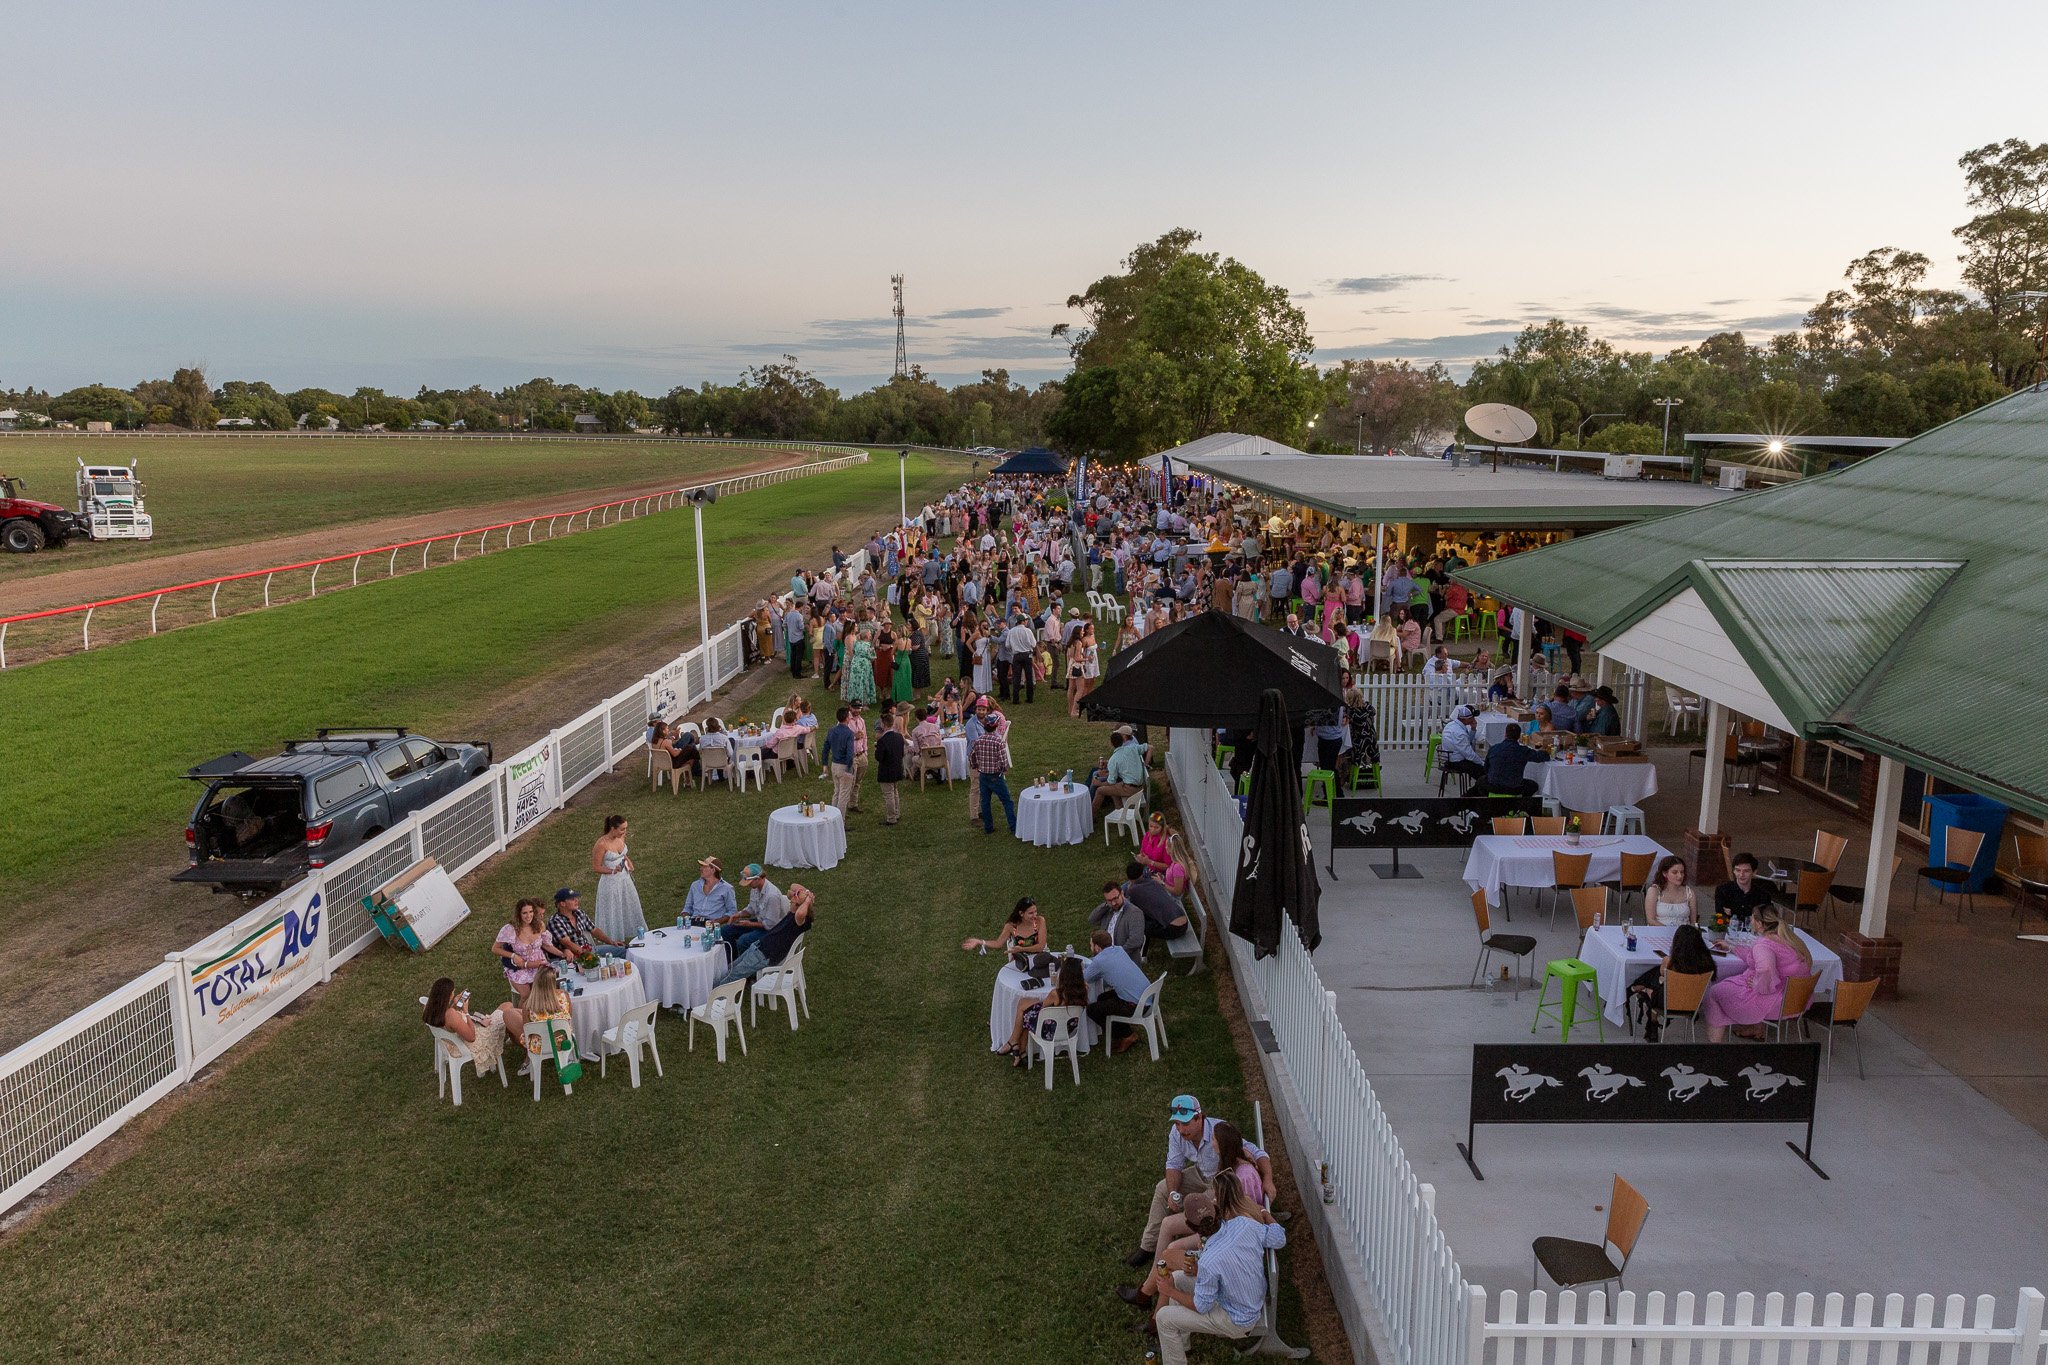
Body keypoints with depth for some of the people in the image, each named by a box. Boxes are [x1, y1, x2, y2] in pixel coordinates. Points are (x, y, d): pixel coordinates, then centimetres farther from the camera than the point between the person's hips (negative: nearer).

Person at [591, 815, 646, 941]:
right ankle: (613, 941, 22)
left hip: (624, 878, 7)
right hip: (610, 882, -7)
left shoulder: (621, 837, -3)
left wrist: (628, 862, -1)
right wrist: (613, 870, -27)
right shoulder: (601, 844, -24)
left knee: (629, 908, 20)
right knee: (612, 913, 7)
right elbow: (596, 867, -17)